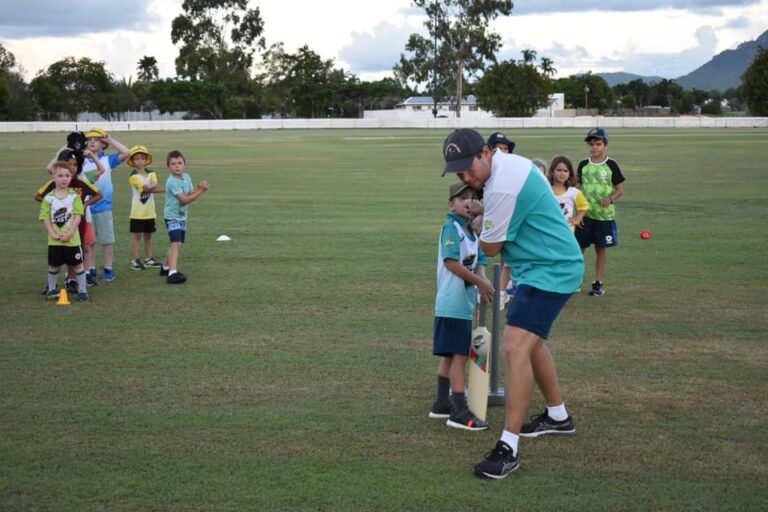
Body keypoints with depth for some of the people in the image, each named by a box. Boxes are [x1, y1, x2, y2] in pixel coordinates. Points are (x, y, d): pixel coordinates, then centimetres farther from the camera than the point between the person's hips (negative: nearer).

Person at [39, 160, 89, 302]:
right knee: (54, 265, 12)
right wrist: (53, 234, -14)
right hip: (54, 240, 1)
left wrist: (69, 233, -16)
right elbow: (45, 217, -4)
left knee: (77, 264, 4)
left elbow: (78, 216, -8)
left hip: (72, 239, -1)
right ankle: (52, 289, 27)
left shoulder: (74, 196, -3)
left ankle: (82, 290, 14)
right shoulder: (48, 198, -2)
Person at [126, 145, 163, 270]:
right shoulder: (133, 176, -10)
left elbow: (153, 185, -13)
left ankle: (148, 259, 25)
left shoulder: (151, 173, 6)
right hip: (138, 212, -5)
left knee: (148, 235, 14)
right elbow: (146, 188, -19)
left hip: (150, 211, 5)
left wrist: (148, 187, -31)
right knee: (136, 236, 0)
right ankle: (134, 260, 6)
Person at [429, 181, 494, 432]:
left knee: (450, 355, 16)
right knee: (459, 355, -7)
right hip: (453, 304, -9)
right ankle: (459, 412, -4)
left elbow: (479, 261, 10)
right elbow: (450, 261, -21)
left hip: (465, 303, 9)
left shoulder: (472, 231, 14)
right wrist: (479, 282, -18)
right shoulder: (452, 227, -12)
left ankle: (442, 404, 25)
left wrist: (483, 281, -11)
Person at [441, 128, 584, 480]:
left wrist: (480, 227, 4)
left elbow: (489, 248, -15)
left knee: (516, 349, -19)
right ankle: (558, 417, 42)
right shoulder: (513, 162, 5)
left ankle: (508, 448, -19)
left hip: (549, 272, -11)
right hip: (553, 265, 11)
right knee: (532, 342, 25)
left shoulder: (502, 188, -27)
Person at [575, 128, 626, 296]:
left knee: (600, 249, 6)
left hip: (604, 215, -2)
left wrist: (610, 199, -19)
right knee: (578, 248, -1)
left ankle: (599, 283, 16)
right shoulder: (583, 165, 4)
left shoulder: (611, 165, -3)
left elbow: (620, 189, 1)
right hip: (585, 214, 2)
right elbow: (578, 189, 9)